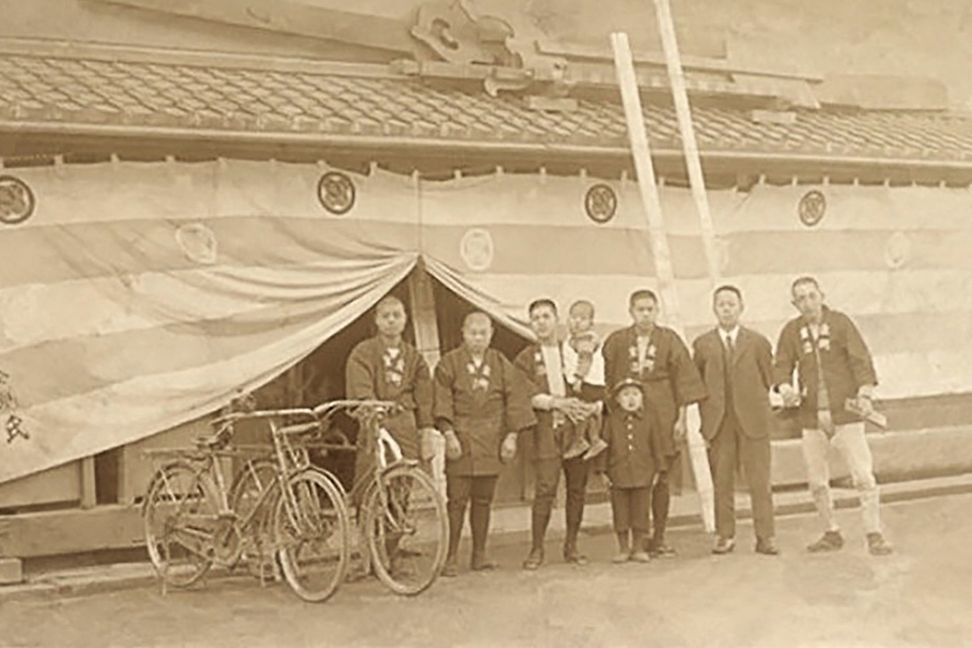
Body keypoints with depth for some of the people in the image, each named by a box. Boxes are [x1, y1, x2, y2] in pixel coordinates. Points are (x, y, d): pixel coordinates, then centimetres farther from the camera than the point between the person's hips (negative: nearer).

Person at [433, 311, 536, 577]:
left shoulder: (501, 364, 11)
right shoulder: (449, 363, 2)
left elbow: (514, 400, 9)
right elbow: (443, 401, -3)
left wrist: (511, 435, 1)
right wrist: (449, 433, -13)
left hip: (491, 441, 3)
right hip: (461, 439, -3)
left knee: (483, 500, 7)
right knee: (457, 500, -4)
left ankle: (479, 554, 17)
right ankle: (451, 557, 2)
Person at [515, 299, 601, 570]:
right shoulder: (525, 359, 9)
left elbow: (596, 392, 13)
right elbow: (528, 396, -3)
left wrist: (592, 407, -7)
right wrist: (557, 402, -16)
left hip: (576, 427, 3)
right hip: (544, 429, -2)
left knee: (577, 487, 2)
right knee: (545, 488, -10)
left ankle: (571, 546, 14)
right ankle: (536, 549, -3)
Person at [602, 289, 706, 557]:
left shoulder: (669, 340, 4)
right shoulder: (616, 342, 4)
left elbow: (683, 379, 3)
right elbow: (607, 382, 4)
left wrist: (681, 417, -3)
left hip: (663, 416, 0)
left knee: (663, 479, 3)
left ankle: (658, 538, 13)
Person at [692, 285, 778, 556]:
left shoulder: (757, 342, 7)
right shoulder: (702, 344, 7)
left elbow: (768, 379, 9)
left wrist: (752, 402, 2)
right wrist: (707, 415, 2)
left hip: (752, 421, 0)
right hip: (718, 423, 1)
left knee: (760, 483, -1)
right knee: (722, 483, 3)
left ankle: (765, 537, 4)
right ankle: (724, 536, 10)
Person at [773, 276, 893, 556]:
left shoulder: (840, 322, -1)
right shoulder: (791, 331, 5)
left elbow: (861, 359, -5)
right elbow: (782, 366, 7)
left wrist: (865, 393, -19)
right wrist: (785, 388, -15)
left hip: (845, 413, -3)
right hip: (812, 417, 3)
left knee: (863, 476, -7)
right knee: (816, 481, 9)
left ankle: (874, 535, 1)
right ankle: (831, 533, 24)